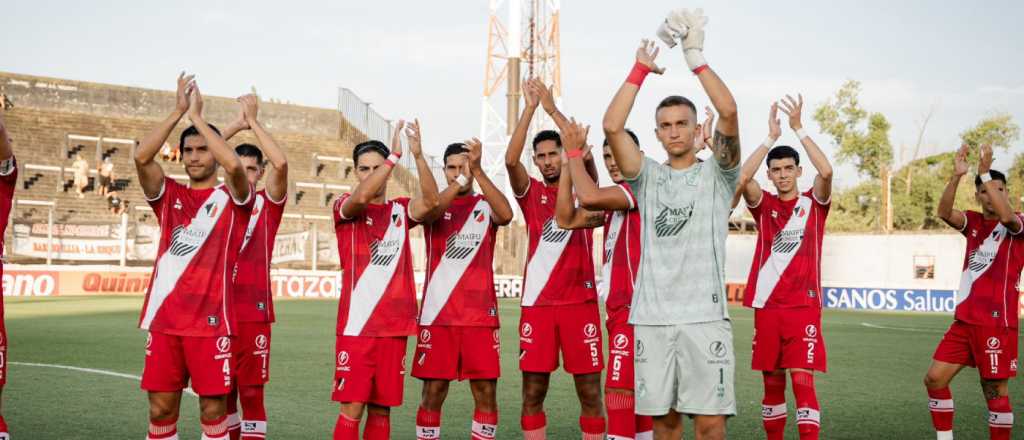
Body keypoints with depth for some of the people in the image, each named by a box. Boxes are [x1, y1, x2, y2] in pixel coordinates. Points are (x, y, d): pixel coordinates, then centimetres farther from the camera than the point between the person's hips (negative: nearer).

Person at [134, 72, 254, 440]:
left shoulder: (231, 199, 3)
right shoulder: (169, 195, 11)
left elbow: (234, 165, -19)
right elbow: (141, 157, -6)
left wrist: (196, 115, -10)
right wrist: (178, 111, -7)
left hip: (211, 320, -3)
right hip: (164, 318, 3)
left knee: (213, 409, 1)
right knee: (161, 408, 5)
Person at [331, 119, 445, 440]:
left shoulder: (401, 210, 10)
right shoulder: (344, 207, 2)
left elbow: (432, 202, -11)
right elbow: (361, 197, -22)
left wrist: (418, 154, -21)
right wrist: (395, 154, -24)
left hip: (395, 326, 3)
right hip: (355, 325, -3)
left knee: (381, 408, 8)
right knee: (352, 408, -6)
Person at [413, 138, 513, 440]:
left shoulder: (485, 205, 7)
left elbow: (506, 215, -16)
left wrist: (477, 171, -25)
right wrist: (461, 180, -29)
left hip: (480, 314, 1)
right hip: (438, 314, 0)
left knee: (486, 391, 2)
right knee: (433, 392, 2)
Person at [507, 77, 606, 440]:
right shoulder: (531, 193, 9)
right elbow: (510, 160, -9)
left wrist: (552, 108, -13)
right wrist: (531, 107, -14)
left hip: (580, 300, -1)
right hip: (537, 302, 1)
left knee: (589, 390, 2)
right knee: (532, 392, 2)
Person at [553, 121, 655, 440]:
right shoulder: (615, 198, 17)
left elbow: (588, 197, -26)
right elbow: (566, 219, 11)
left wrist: (574, 152, -12)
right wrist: (569, 161, 7)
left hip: (635, 307, -10)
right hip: (620, 306, 10)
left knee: (618, 393, -12)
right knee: (634, 393, 14)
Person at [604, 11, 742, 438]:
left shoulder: (716, 173, 6)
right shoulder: (647, 176, 12)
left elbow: (729, 113, -10)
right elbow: (611, 126, -2)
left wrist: (695, 55, -10)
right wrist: (641, 67, -1)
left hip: (704, 315, -2)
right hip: (651, 316, 2)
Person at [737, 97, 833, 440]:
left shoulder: (813, 203, 5)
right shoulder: (763, 205, 7)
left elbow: (826, 171, -15)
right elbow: (742, 178, -12)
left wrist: (798, 128, -14)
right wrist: (771, 136, -12)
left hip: (803, 306, -2)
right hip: (767, 305, 2)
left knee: (802, 379, -10)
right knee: (772, 382, 10)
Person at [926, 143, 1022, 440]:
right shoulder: (973, 222, 10)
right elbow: (944, 212, -10)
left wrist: (985, 172, -30)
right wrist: (957, 176, -25)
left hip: (997, 322, -5)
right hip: (964, 319, 6)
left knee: (995, 390, -3)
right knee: (934, 378, 3)